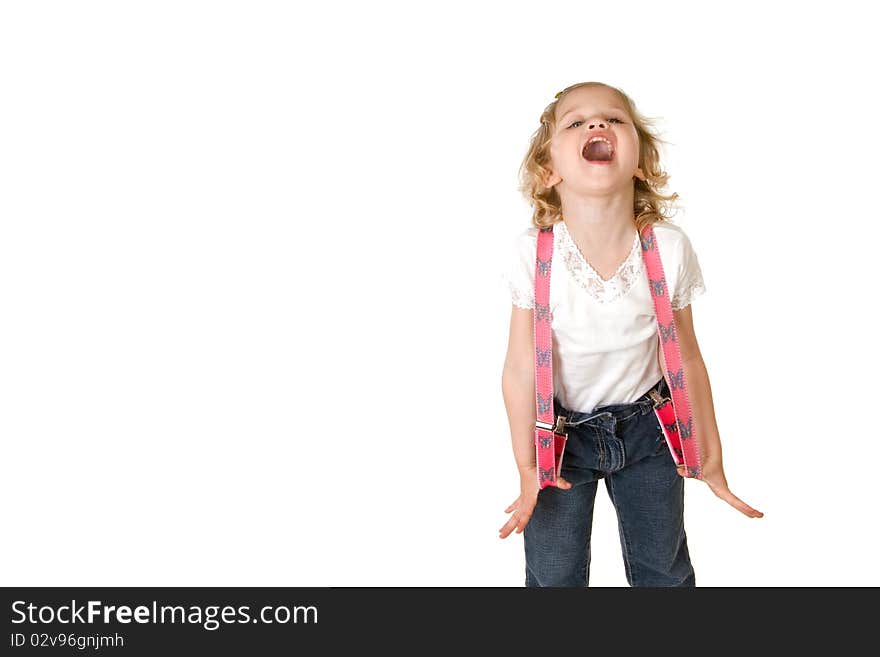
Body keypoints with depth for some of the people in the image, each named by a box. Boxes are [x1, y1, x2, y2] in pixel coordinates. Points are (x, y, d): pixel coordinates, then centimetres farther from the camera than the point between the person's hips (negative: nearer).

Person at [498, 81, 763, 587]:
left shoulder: (670, 248, -20)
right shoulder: (533, 253, -24)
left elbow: (686, 359, -8)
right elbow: (523, 367, -14)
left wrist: (711, 456, 2)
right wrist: (527, 468, -7)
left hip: (646, 426, 1)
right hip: (560, 430, -1)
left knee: (665, 570, 18)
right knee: (553, 576, 12)